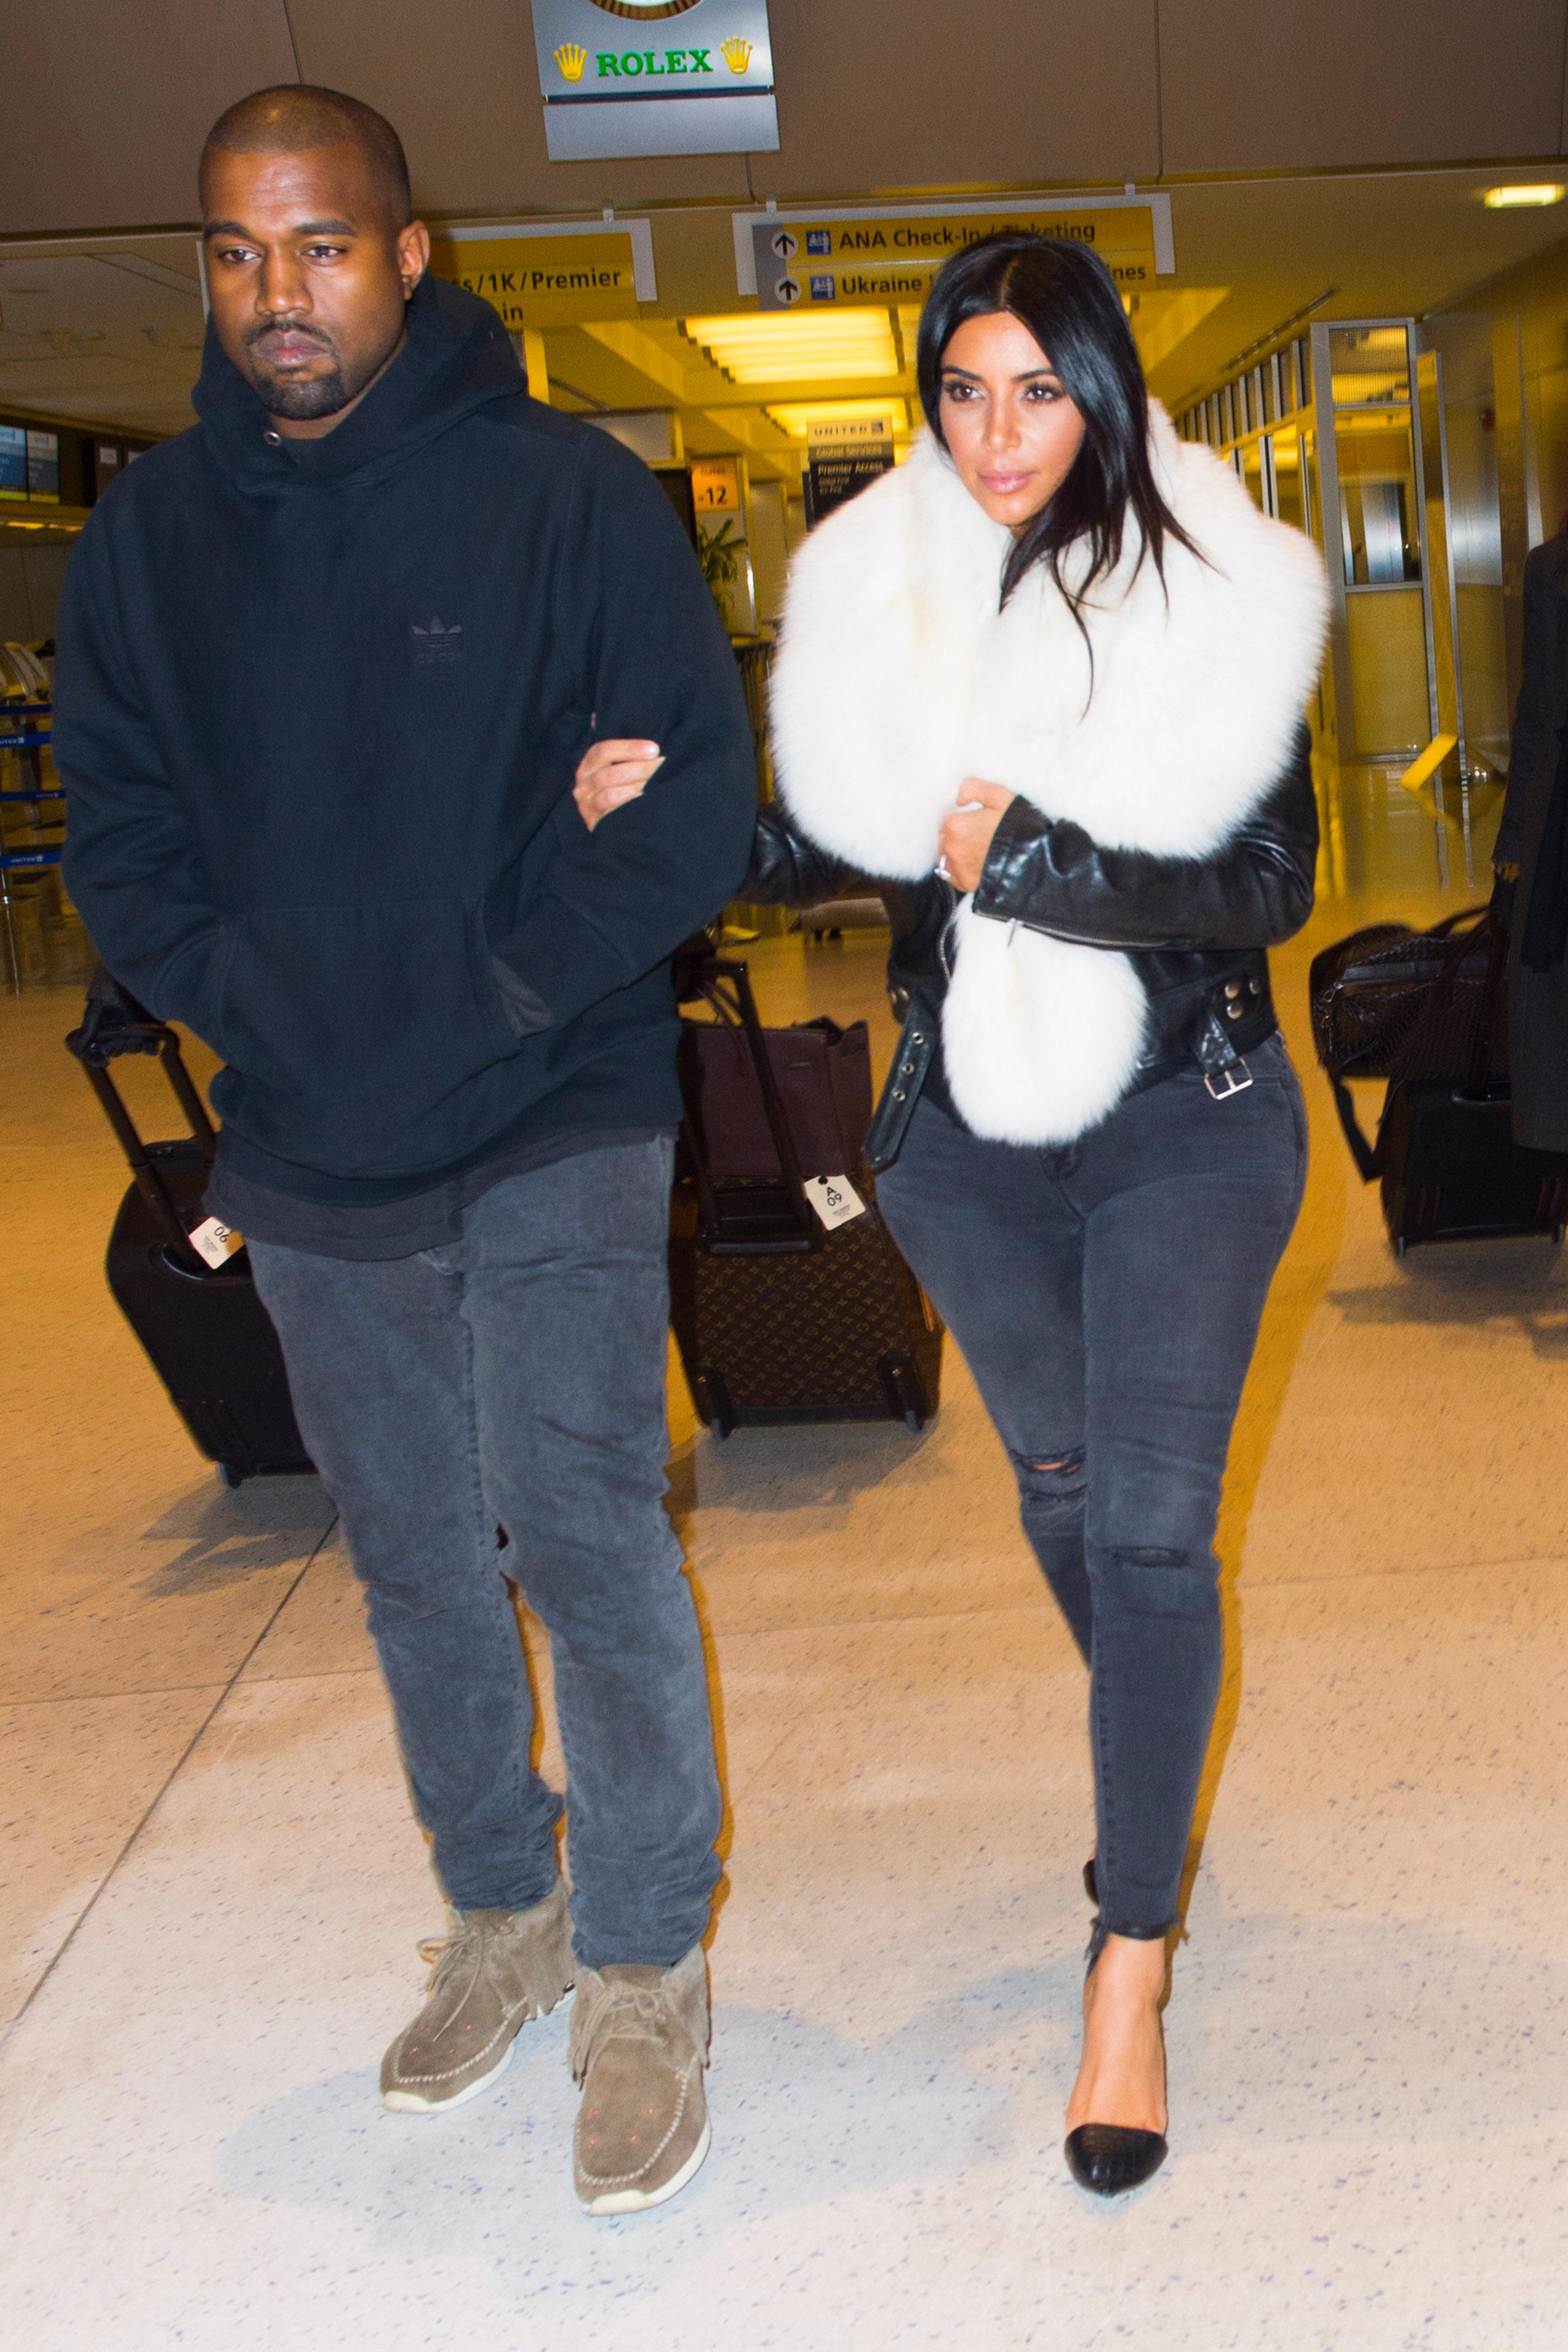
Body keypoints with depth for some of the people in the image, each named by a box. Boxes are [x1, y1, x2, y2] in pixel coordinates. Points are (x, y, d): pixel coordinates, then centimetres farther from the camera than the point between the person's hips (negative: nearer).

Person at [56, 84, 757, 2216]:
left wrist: (494, 992, -15)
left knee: (579, 1523, -10)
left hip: (554, 1129, -4)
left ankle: (643, 1965, 10)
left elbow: (695, 801, -9)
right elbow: (116, 833, 7)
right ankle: (500, 1916, 33)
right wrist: (255, 1006, -7)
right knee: (413, 1556, 14)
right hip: (308, 1159, 4)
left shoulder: (565, 492, -7)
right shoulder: (148, 533, 4)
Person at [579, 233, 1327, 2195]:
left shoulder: (1220, 597, -11)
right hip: (967, 1130, 4)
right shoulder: (871, 595, -3)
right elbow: (828, 848, 6)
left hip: (1182, 1122, -3)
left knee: (1152, 1524, -5)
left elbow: (1271, 888, -16)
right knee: (1057, 1484, 19)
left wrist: (1034, 862, -25)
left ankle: (1129, 1964, 6)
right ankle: (1157, 1769, 47)